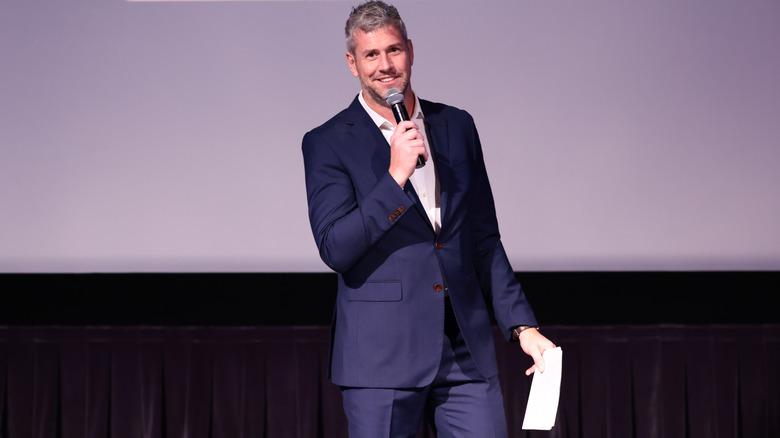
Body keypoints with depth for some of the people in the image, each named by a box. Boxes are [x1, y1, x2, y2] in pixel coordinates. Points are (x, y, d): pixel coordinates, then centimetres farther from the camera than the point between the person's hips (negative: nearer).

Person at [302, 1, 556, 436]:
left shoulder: (457, 126, 12)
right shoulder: (328, 143, 0)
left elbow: (484, 239, 16)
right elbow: (335, 249, -11)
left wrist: (522, 325, 11)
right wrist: (395, 176, -17)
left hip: (466, 350, 3)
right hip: (381, 355, -3)